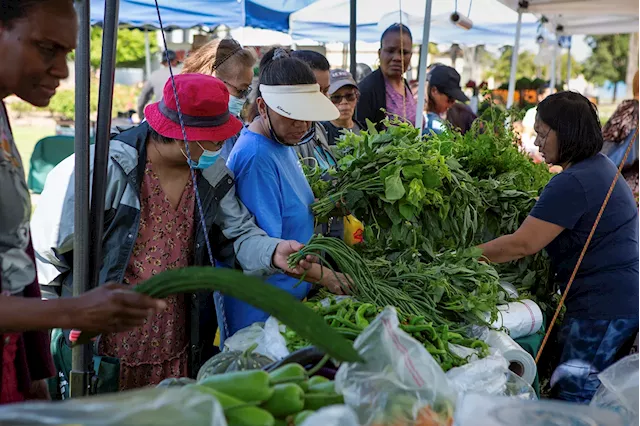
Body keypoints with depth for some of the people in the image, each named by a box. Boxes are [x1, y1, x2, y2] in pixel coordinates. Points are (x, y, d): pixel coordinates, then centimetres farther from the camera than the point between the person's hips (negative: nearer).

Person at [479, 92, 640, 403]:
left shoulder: (572, 184, -20)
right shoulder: (601, 166, 13)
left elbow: (523, 244, -20)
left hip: (603, 307, -11)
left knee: (573, 399, -2)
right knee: (595, 399, 19)